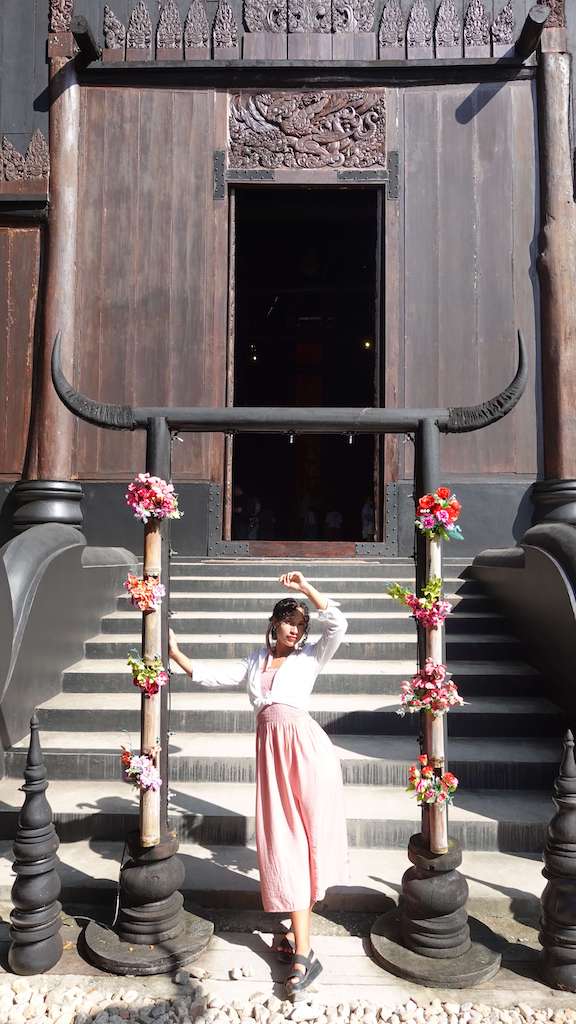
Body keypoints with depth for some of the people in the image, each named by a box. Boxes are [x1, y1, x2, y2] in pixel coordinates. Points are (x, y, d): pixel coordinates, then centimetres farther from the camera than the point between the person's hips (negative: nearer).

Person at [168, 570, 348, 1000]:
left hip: (305, 745, -3)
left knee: (308, 839, 0)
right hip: (272, 749, 3)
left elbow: (338, 624, -5)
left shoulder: (310, 657, 10)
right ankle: (303, 952, 10)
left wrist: (305, 586, -4)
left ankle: (296, 937, 14)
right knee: (284, 845, 2)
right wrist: (175, 652, 19)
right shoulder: (253, 664, 21)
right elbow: (210, 676, 24)